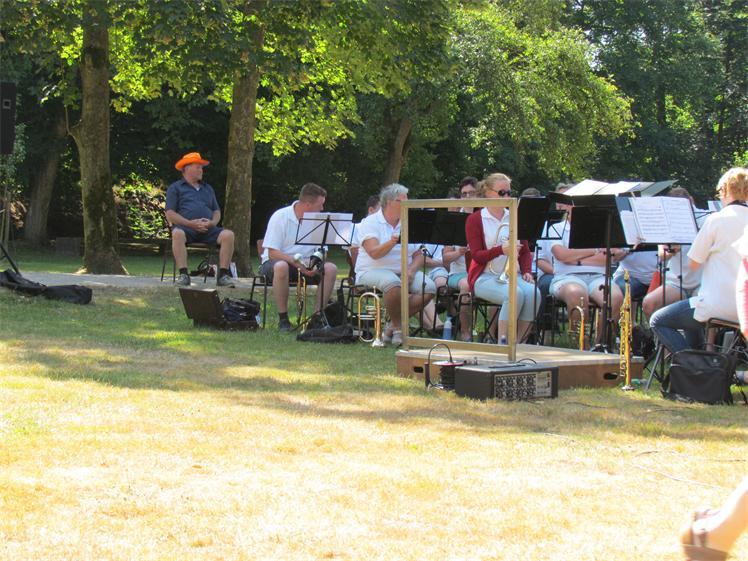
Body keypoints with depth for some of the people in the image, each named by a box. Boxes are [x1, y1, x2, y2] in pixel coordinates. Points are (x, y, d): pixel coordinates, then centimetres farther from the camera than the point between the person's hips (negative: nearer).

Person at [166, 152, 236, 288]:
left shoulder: (208, 188, 29)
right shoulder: (175, 188, 14)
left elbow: (217, 211, 23)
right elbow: (170, 215, 2)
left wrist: (212, 222, -2)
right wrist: (191, 223, -12)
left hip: (208, 230, 4)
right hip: (186, 228, -4)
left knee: (228, 235, -25)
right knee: (177, 234, -39)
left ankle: (223, 275, -25)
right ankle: (183, 275, -39)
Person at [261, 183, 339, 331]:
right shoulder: (280, 217, -12)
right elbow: (272, 253, -17)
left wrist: (316, 265, -20)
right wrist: (295, 262, -31)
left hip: (306, 265, 5)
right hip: (276, 262, -5)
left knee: (331, 268, -22)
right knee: (281, 267, -41)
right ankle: (283, 318, -27)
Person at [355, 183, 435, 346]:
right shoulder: (370, 222, -4)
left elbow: (418, 255, 10)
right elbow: (374, 253, -18)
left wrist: (411, 270, -12)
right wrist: (392, 242, -37)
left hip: (404, 272, 6)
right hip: (373, 271, -5)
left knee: (429, 287, -21)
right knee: (392, 283, -39)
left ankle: (394, 325, -9)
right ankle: (398, 327, -15)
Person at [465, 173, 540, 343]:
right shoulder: (475, 220, 0)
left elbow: (525, 250, 19)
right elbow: (476, 255, -9)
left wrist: (526, 271, -1)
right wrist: (502, 250, -25)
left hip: (512, 275, 5)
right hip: (485, 276, -4)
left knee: (533, 293, -29)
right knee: (515, 294, -35)